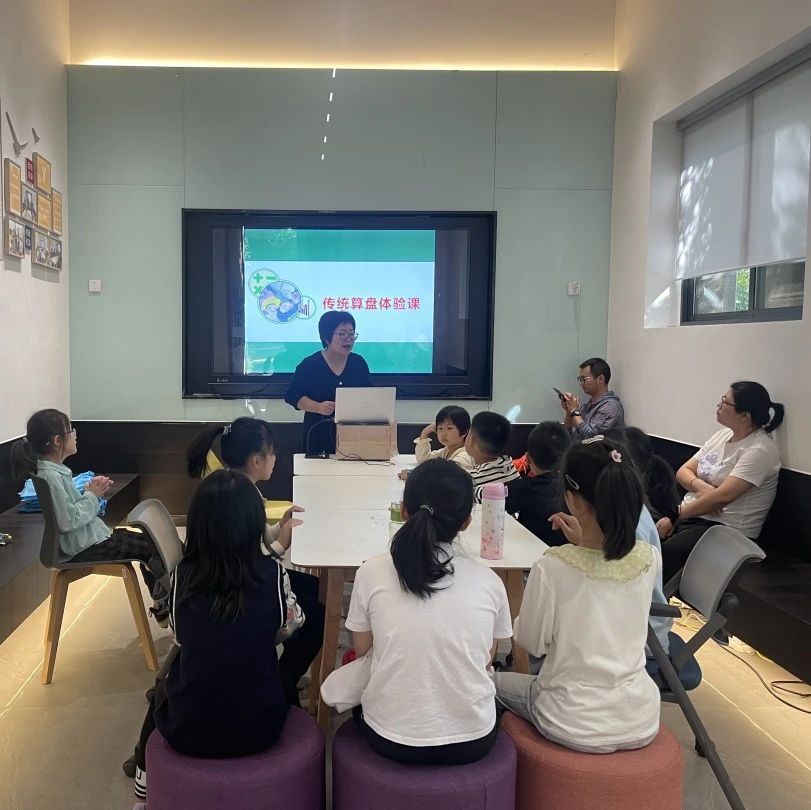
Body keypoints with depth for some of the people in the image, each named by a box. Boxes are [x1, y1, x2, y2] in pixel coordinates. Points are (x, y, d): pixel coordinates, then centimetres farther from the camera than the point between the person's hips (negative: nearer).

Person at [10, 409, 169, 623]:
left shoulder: (56, 469, 7)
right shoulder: (50, 476, -23)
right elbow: (68, 521, -25)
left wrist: (91, 491, 1)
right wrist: (92, 495, -15)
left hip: (91, 537, 10)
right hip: (85, 549, -10)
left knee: (148, 541, 15)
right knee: (153, 547, -2)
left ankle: (161, 607, 20)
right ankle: (163, 605, 18)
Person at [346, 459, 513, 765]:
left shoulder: (372, 572, -11)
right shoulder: (488, 581, -8)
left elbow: (362, 649, 5)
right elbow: (487, 658, 8)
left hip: (392, 738, -1)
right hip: (473, 740, 1)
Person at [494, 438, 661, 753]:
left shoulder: (553, 567, -24)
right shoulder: (650, 559, -9)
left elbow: (532, 643, -8)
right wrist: (583, 544, 2)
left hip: (576, 726, -4)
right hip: (641, 723, 5)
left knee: (496, 681, 25)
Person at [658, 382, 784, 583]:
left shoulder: (759, 450, -13)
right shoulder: (723, 435, 12)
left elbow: (722, 496, -22)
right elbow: (683, 472, 12)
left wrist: (675, 516, -17)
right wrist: (700, 486, -11)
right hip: (690, 515, 7)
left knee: (664, 554, -34)